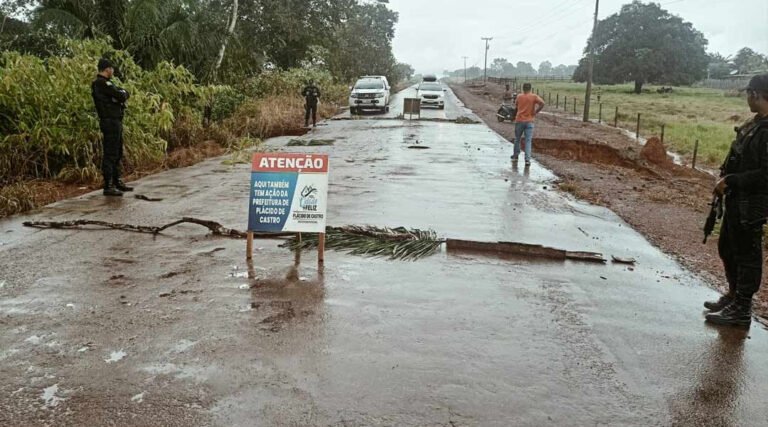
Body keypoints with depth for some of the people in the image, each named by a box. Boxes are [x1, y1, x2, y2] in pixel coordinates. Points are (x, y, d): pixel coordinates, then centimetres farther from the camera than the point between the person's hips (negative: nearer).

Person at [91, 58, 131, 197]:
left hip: (115, 122, 11)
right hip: (110, 122, -11)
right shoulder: (103, 83, -14)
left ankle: (116, 182, 27)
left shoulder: (104, 83, 18)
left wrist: (122, 93, -6)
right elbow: (122, 96, -18)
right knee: (110, 154, -9)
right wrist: (122, 93, 3)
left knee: (117, 153, 17)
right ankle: (108, 186, -7)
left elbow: (125, 94, 15)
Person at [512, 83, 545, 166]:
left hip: (519, 121, 2)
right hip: (529, 121, -2)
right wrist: (536, 112, -6)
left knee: (517, 139, 18)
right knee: (528, 141, -3)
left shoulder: (519, 97, 3)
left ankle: (516, 155, 30)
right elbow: (542, 103, -17)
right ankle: (527, 159, -11)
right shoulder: (534, 96, -3)